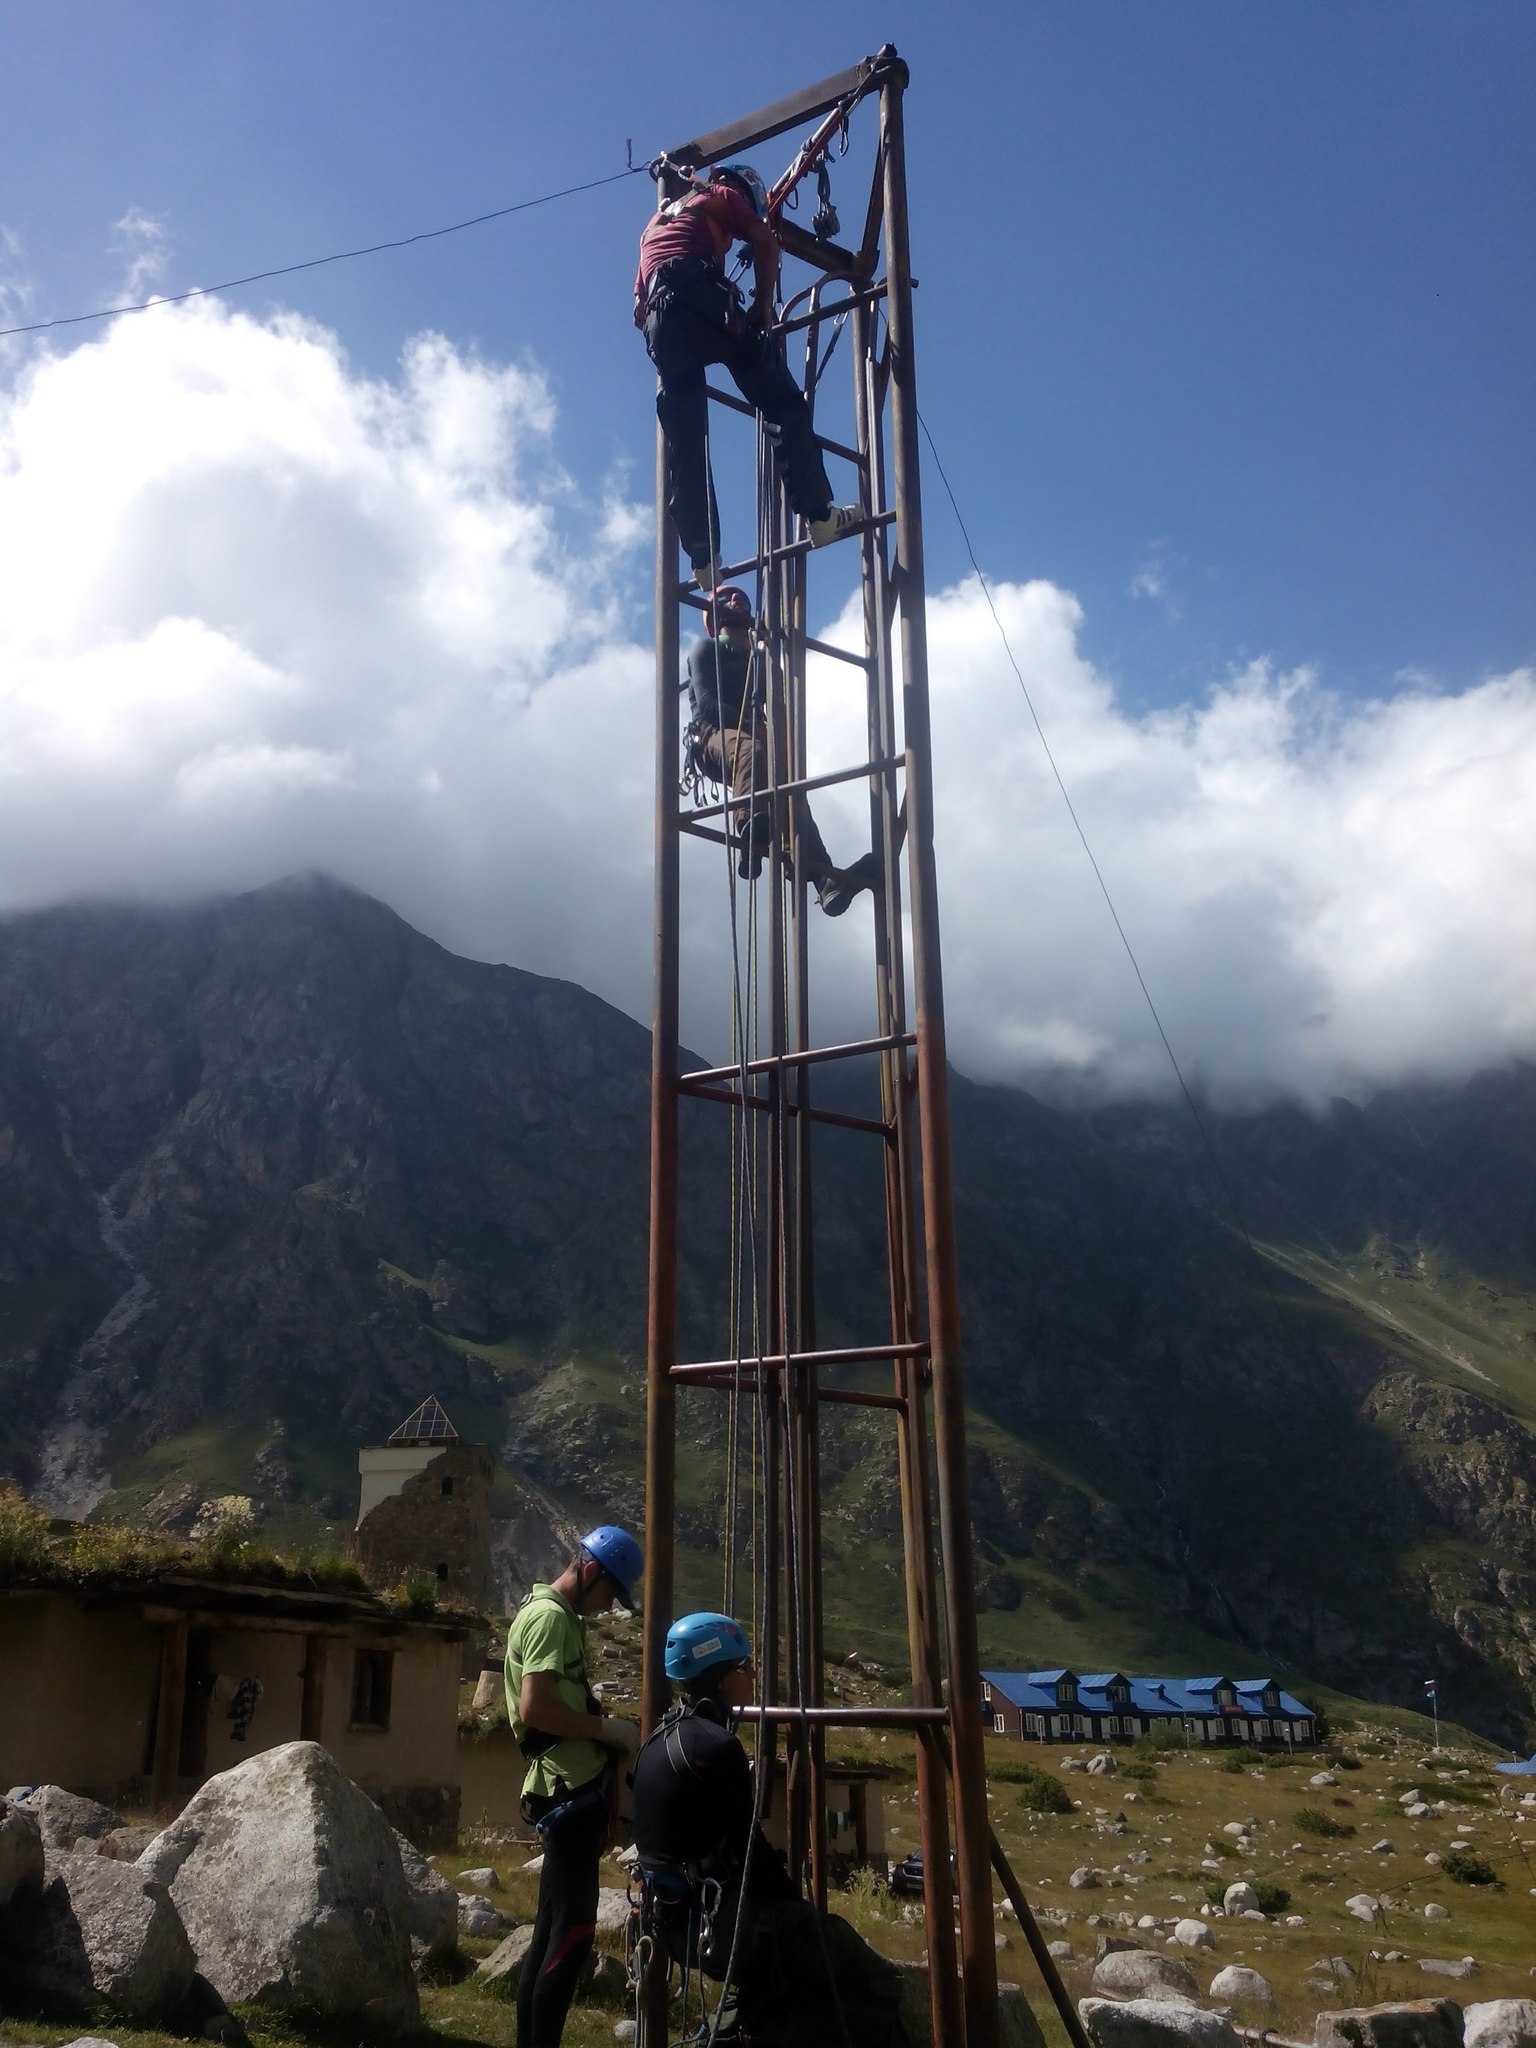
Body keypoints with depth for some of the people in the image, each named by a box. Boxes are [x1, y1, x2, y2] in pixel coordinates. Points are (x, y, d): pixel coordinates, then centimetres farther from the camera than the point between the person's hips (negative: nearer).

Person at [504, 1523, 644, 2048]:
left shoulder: (555, 1615, 19)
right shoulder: (550, 1616, -13)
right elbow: (534, 1710, -23)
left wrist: (603, 1727, 12)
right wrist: (607, 1727, -16)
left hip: (572, 1789, 11)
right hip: (570, 1791, -11)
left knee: (552, 1931, 13)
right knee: (573, 1932, -9)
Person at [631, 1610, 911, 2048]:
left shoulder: (659, 1739, 9)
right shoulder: (714, 1744, -18)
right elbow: (747, 1848, -14)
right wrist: (795, 1900, 1)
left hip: (679, 1920, 9)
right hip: (721, 1921, -9)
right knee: (875, 1982, -6)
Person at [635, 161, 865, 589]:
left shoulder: (660, 217, 39)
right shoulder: (724, 195, 23)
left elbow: (639, 307, 31)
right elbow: (766, 245, 5)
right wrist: (763, 307, 12)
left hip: (658, 318, 5)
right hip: (700, 296, -5)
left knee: (685, 445, 1)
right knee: (782, 403, -4)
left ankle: (704, 559, -7)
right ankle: (819, 514, -15)